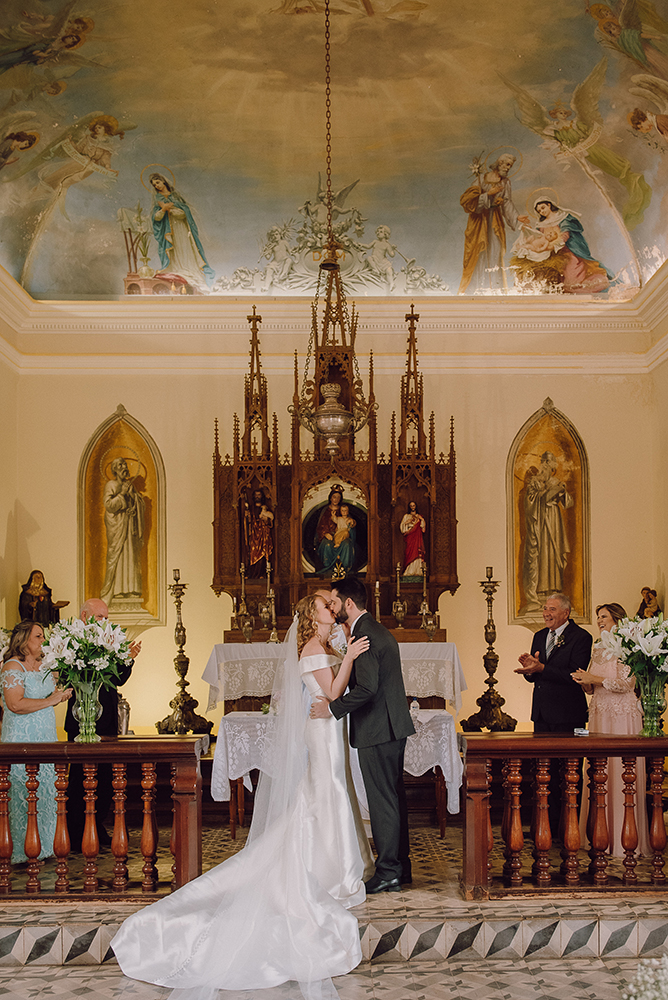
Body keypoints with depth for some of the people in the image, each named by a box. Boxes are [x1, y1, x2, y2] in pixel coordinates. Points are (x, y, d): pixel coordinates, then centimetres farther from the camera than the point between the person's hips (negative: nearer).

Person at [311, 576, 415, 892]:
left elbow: (366, 689, -25)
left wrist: (332, 708, -17)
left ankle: (387, 872, 3)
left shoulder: (364, 636, -17)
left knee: (382, 801, -4)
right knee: (394, 797, 15)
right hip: (394, 727, 10)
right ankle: (400, 866, 23)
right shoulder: (380, 631, 15)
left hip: (377, 730, -10)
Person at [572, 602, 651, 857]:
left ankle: (623, 838, -1)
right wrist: (585, 681, -2)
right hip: (599, 716, 7)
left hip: (622, 717, -7)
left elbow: (627, 683, -14)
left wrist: (594, 679, -12)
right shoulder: (598, 649, 17)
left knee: (621, 774, -6)